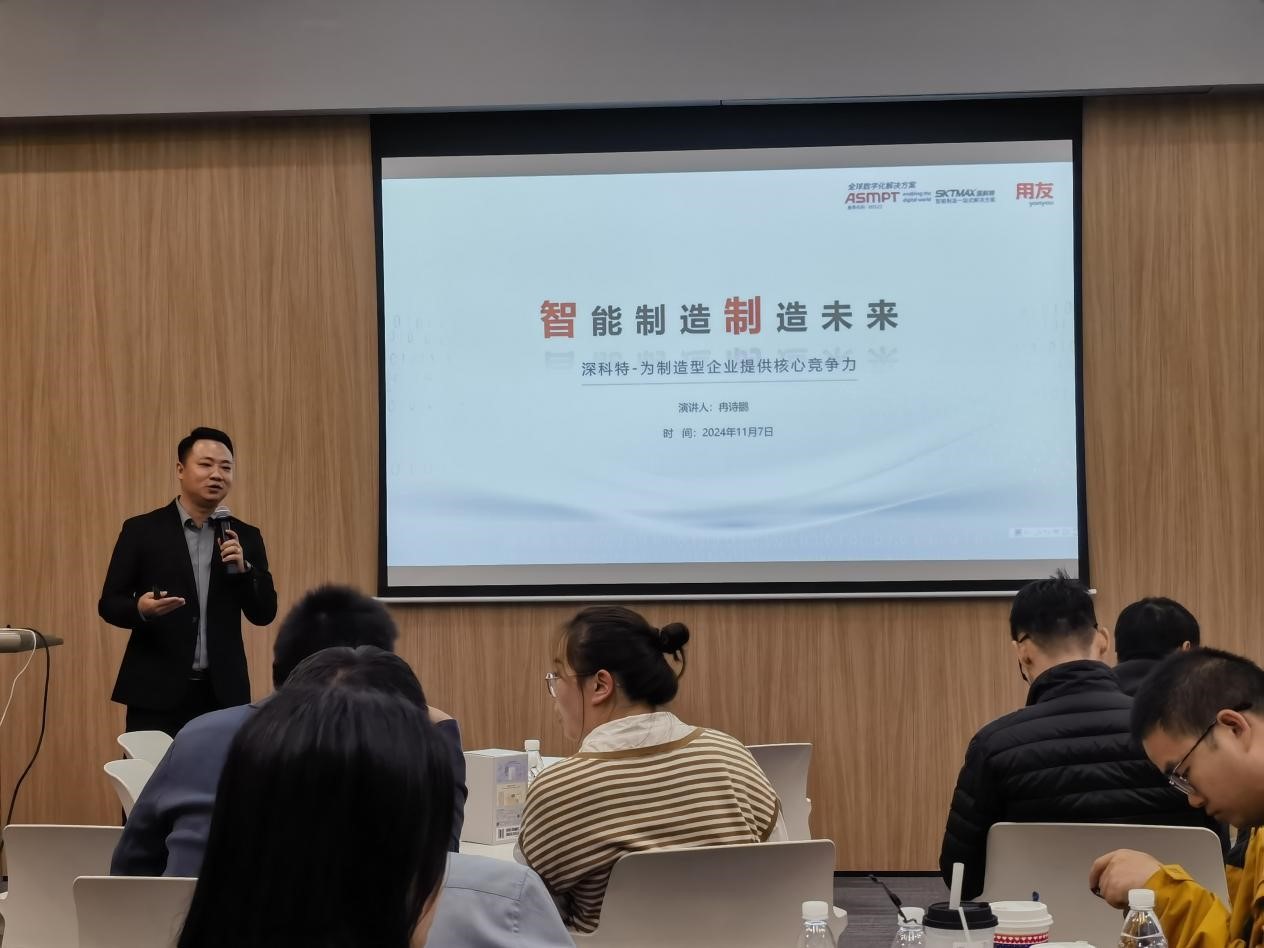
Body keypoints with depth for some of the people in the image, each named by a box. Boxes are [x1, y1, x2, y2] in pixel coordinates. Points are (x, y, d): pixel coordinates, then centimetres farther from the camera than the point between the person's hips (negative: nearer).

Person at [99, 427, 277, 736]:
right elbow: (109, 603, 1)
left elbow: (264, 613, 6)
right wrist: (141, 608, -20)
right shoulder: (142, 530, 1)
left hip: (223, 693, 2)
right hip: (157, 691, -2)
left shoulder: (246, 537, 9)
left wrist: (242, 568, -11)